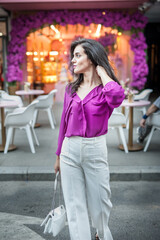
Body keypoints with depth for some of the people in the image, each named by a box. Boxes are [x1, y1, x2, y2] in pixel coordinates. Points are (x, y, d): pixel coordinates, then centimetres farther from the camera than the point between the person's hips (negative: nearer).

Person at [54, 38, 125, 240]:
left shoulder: (106, 89, -6)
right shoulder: (71, 89, 7)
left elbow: (117, 97, -32)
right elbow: (64, 123, 13)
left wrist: (102, 72, -15)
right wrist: (59, 155, 17)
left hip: (95, 150, -3)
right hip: (70, 150, 3)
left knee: (99, 201, 13)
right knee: (74, 205, 8)